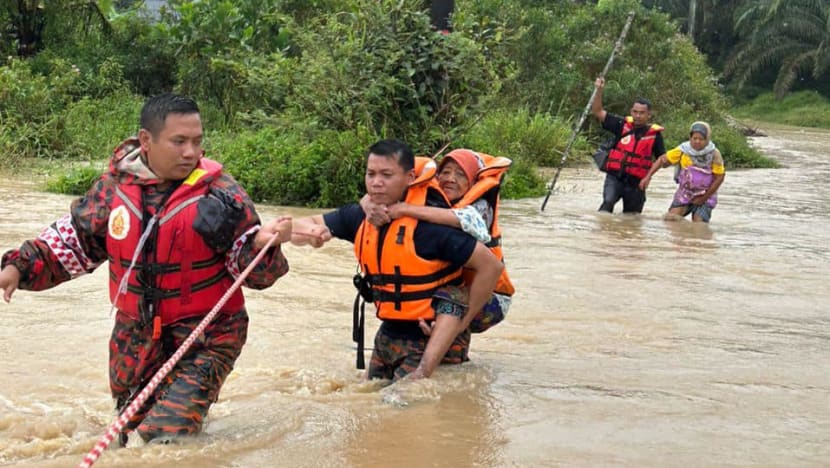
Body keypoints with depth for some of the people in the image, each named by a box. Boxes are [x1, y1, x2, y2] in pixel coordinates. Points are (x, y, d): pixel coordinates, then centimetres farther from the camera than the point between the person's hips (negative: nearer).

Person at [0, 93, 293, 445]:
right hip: (135, 335, 5)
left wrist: (261, 245, -35)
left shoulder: (220, 193, -14)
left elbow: (251, 269, -14)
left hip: (205, 339, -4)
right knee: (131, 433, 22)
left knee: (167, 437, -18)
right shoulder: (114, 186, -5)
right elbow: (72, 241, 8)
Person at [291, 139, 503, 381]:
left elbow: (491, 266, -20)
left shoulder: (429, 224, -23)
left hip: (429, 340, -7)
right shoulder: (361, 216, -2)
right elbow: (299, 227, 6)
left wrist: (461, 323, -14)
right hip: (388, 333, 7)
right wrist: (311, 233, -19)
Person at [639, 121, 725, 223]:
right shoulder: (683, 150, -13)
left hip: (705, 196, -1)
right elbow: (662, 160, -3)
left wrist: (704, 198, -9)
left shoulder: (714, 154, -16)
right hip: (684, 194, 1)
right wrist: (648, 177, -12)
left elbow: (719, 177, -11)